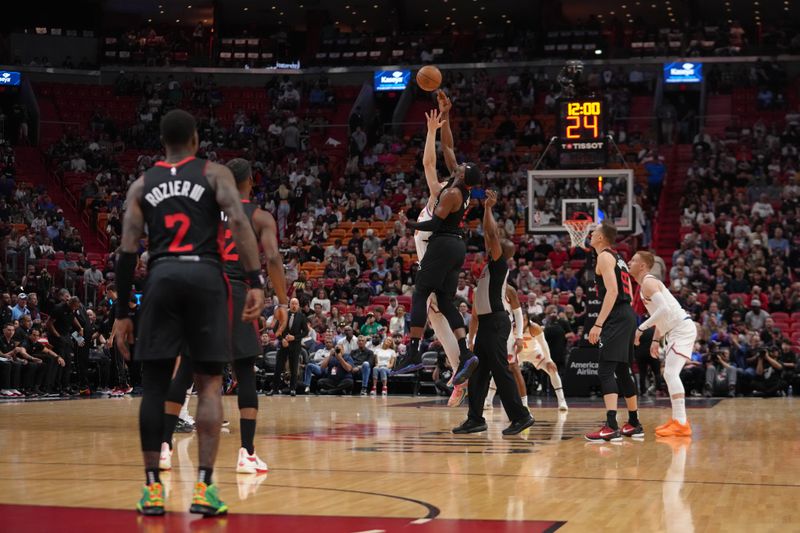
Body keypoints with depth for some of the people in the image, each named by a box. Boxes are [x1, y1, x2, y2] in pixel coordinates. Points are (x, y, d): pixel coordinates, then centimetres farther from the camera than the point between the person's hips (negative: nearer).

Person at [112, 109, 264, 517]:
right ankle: (204, 487, -3)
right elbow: (238, 222, -6)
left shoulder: (141, 185, 17)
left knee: (154, 384, 9)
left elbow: (127, 251, 9)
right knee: (209, 383, 4)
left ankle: (152, 488, 10)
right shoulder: (215, 173, 12)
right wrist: (256, 280, -11)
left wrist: (122, 313, 12)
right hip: (205, 276, -2)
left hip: (161, 277, 2)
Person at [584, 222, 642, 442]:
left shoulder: (604, 257, -7)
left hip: (617, 317, -10)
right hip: (628, 315, 10)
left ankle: (611, 427, -26)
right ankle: (634, 424, 26)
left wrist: (598, 324, -22)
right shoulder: (618, 259, 21)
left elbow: (612, 291, -19)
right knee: (623, 371, 18)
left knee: (606, 371, -15)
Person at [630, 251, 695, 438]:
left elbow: (664, 309, -26)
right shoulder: (648, 283, 18)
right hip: (676, 330, 11)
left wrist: (641, 328, -22)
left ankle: (681, 424, -21)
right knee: (669, 374, 16)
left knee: (671, 373, -17)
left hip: (682, 329, -11)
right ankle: (677, 420, 19)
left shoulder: (648, 282, -13)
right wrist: (655, 340, 24)